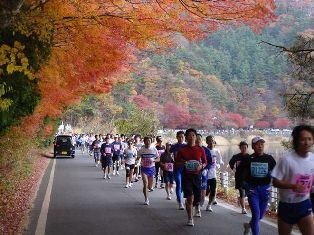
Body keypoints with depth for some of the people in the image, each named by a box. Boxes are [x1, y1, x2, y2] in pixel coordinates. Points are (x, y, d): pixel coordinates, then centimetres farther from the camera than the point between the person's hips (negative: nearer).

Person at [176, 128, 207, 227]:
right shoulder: (182, 150, -2)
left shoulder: (200, 150, 1)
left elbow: (205, 162, 10)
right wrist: (183, 163, -16)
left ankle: (197, 206, 47)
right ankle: (190, 219, 5)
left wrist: (201, 166, -12)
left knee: (197, 197, 8)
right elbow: (177, 162, 5)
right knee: (190, 198, -10)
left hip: (197, 175, 2)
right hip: (186, 176, -1)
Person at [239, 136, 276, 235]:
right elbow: (240, 171, 7)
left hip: (265, 189, 2)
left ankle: (249, 225, 46)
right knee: (256, 214, -12)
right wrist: (244, 183, -1)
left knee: (261, 214, 16)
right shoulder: (248, 159, -4)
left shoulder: (269, 159, -2)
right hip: (252, 189, -2)